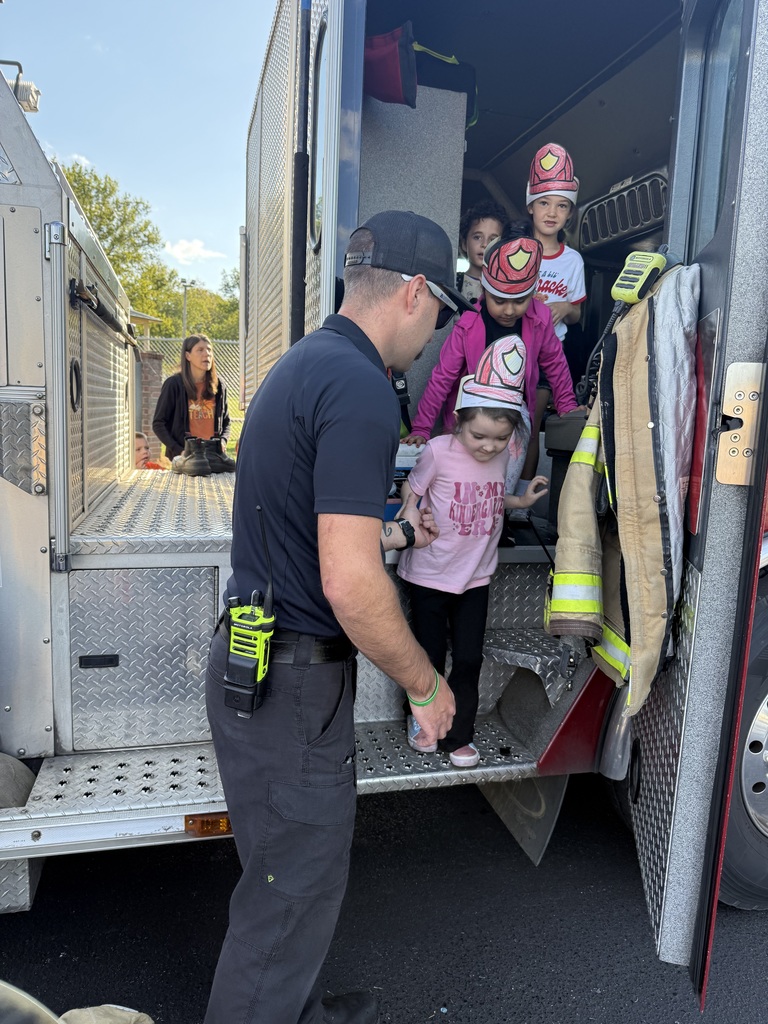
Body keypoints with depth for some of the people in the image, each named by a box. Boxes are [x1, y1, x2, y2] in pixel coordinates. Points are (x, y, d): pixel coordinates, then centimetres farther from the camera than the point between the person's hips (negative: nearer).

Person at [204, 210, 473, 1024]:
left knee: (287, 871, 26)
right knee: (294, 892, 10)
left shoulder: (302, 365, 11)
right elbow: (349, 585, -27)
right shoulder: (359, 385, -21)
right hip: (291, 680, -10)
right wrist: (426, 684, -12)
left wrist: (393, 533, 28)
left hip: (252, 660, 10)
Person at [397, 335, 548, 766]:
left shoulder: (503, 455, -3)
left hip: (476, 577, 3)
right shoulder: (439, 451, -18)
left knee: (469, 659, 8)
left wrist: (523, 500, 0)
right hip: (430, 575, -3)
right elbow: (413, 489, -5)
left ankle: (459, 734, 28)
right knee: (430, 655, 12)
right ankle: (423, 719, 39)